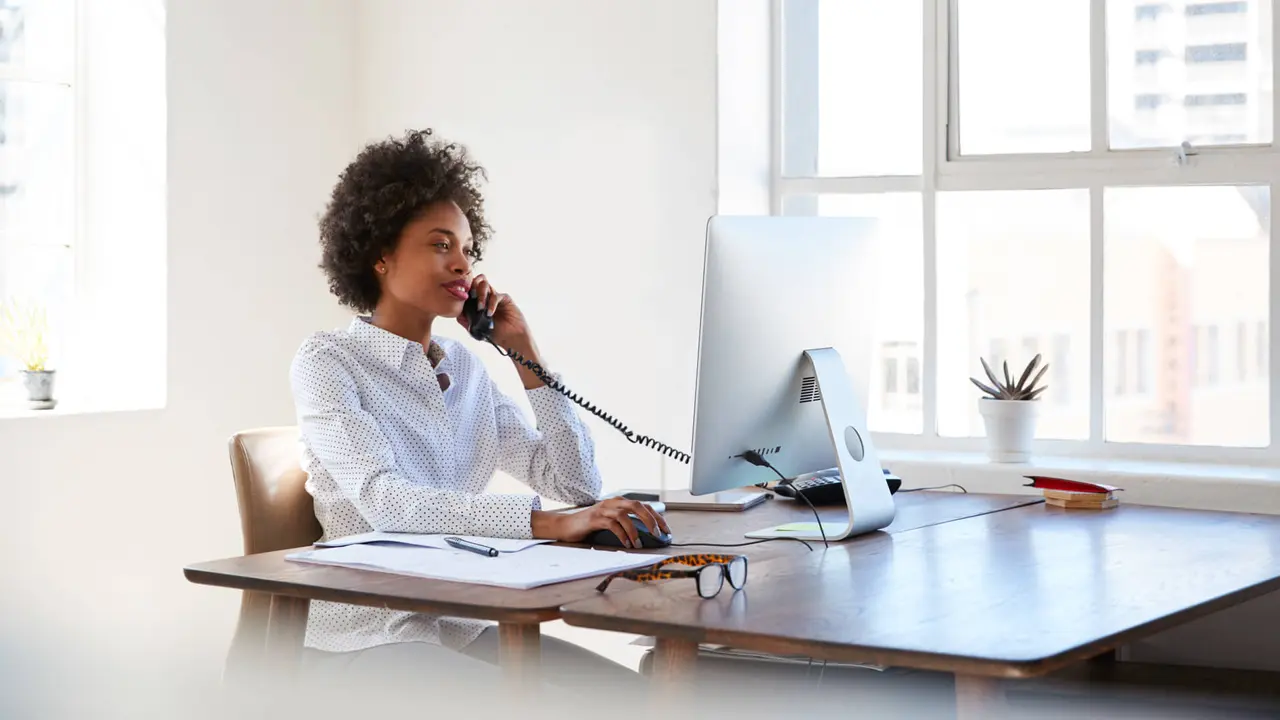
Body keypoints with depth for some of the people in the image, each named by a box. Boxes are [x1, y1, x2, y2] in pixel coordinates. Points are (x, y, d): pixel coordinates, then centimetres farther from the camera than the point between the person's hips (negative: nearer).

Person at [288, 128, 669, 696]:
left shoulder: (465, 368, 13)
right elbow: (383, 501, -25)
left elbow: (576, 485, 9)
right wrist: (546, 524, -35)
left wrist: (524, 350, 3)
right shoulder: (327, 362, -6)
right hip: (368, 637, -6)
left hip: (468, 627, 6)